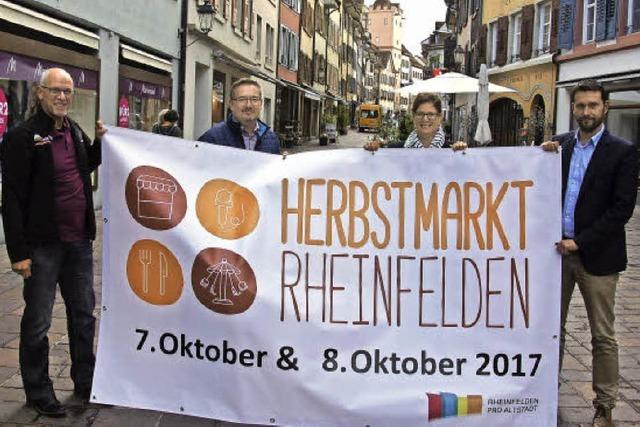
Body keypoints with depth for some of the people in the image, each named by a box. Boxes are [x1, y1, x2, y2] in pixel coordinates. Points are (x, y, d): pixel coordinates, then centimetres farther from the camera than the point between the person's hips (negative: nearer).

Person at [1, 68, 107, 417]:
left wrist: (100, 142, 9)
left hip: (79, 242, 7)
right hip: (43, 245, -7)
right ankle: (38, 391, 22)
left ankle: (85, 382, 32)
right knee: (37, 322, 6)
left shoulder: (75, 132, 9)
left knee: (84, 315, 16)